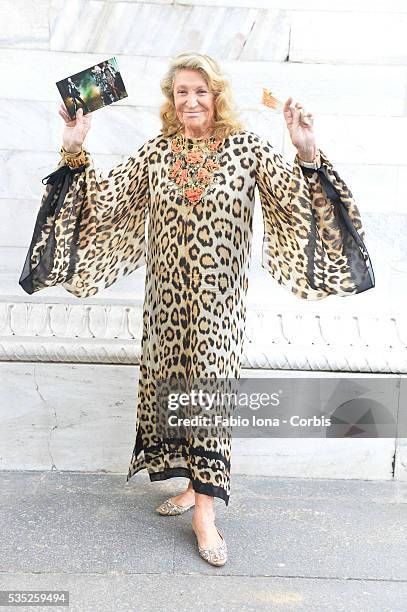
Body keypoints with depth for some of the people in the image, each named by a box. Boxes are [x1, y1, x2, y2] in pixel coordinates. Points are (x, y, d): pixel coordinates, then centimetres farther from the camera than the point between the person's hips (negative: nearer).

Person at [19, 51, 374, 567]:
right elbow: (105, 198, 2)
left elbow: (296, 199, -11)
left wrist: (307, 153, -26)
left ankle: (204, 509, 10)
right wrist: (75, 152, -8)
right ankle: (195, 485, 30)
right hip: (167, 296, 4)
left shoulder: (246, 147, -2)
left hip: (218, 298, -3)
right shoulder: (156, 151, 5)